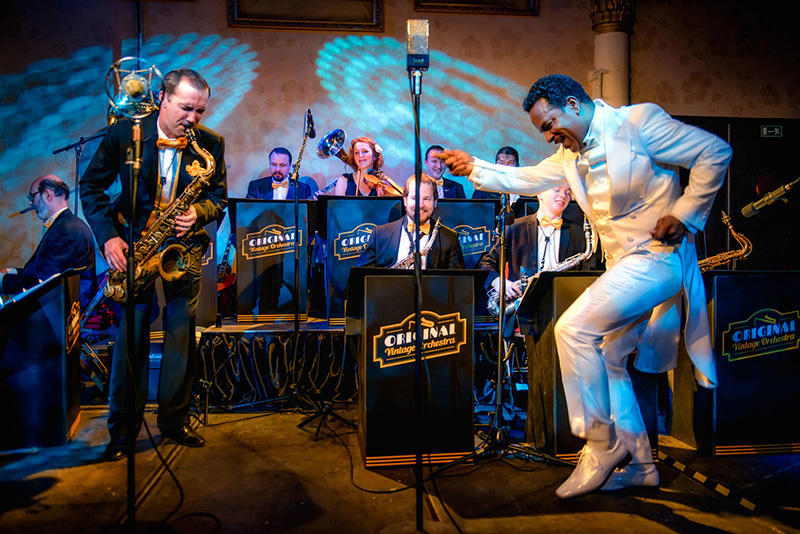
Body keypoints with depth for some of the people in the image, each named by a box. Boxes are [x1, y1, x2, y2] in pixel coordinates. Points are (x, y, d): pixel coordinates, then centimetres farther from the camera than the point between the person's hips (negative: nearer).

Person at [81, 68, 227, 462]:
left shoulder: (211, 144, -2)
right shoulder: (123, 133, -5)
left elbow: (219, 198, 5)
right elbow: (91, 187, 1)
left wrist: (197, 213, -18)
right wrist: (108, 237, -10)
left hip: (184, 247, 2)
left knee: (182, 337, 4)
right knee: (130, 337, -1)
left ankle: (175, 422, 20)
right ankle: (122, 429, 13)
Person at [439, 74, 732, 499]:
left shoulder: (637, 121, -11)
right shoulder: (570, 153, 12)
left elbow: (715, 153, -8)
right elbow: (526, 179, 17)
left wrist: (684, 213, -13)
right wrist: (474, 168, 8)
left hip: (657, 256, -9)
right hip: (624, 263, 9)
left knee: (574, 328, -21)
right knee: (605, 358, 10)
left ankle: (601, 444, -6)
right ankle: (638, 464, 23)